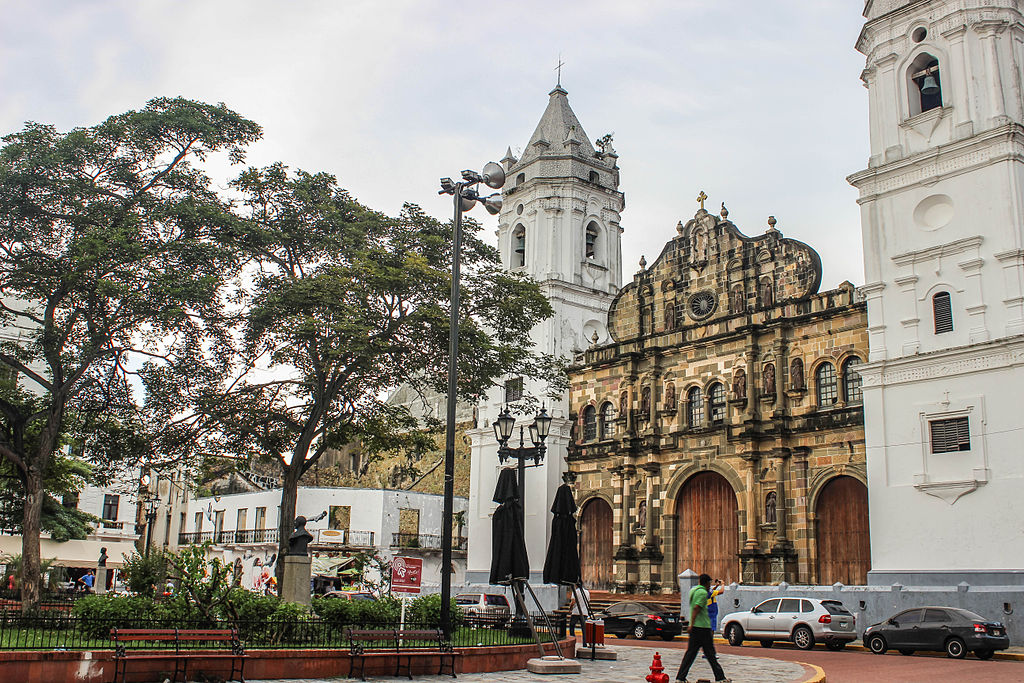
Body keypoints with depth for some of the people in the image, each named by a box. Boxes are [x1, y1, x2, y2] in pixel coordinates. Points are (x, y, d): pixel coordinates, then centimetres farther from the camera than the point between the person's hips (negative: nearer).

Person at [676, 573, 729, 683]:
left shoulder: (693, 590, 14)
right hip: (703, 627, -8)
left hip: (695, 628, 8)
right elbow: (696, 608, -20)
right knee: (710, 654, 0)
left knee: (690, 653, 7)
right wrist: (692, 625, -21)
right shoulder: (703, 593, -12)